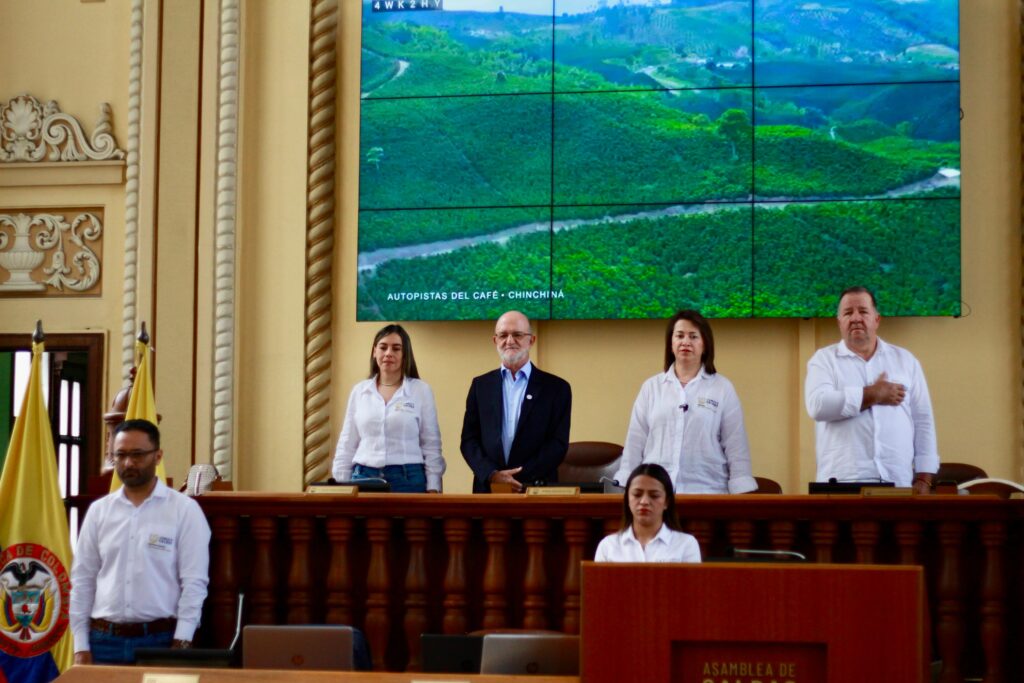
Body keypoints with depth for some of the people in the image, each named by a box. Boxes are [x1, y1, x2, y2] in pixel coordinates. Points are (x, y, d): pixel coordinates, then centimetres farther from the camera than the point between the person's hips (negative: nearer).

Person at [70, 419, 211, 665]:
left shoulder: (185, 509, -2)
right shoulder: (98, 511, 8)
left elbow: (194, 582, -5)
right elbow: (82, 580, 9)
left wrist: (181, 643, -12)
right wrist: (81, 646, 4)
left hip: (161, 639, -3)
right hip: (105, 640, 3)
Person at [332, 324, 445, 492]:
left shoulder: (421, 390, 3)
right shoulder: (359, 391, 10)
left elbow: (431, 444, 3)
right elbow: (347, 444, 12)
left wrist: (433, 488, -3)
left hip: (407, 479, -2)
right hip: (364, 478, 2)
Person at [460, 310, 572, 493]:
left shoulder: (556, 388, 3)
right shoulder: (481, 385, 10)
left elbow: (558, 444, -4)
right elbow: (469, 440, 5)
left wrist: (522, 479, -14)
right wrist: (491, 474, -11)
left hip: (537, 491, -1)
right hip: (488, 490, 2)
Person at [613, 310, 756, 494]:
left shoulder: (722, 388, 4)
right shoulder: (651, 387, 9)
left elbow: (736, 448, 2)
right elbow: (634, 443, 9)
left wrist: (742, 496, -4)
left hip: (706, 492, -1)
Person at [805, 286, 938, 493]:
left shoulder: (905, 360, 15)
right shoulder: (824, 359, 8)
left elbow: (923, 421, 12)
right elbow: (818, 405, -10)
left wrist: (923, 478, 4)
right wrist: (873, 395, -8)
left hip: (898, 483, 2)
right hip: (842, 483, -2)